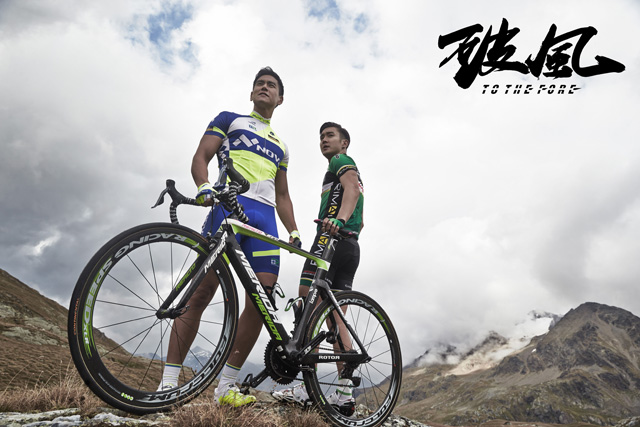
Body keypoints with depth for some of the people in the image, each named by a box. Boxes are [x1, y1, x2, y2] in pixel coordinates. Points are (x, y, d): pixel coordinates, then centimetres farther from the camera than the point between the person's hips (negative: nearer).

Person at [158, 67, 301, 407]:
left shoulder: (280, 146, 31)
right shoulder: (229, 119, 19)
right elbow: (200, 157, 6)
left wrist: (294, 233, 14)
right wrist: (204, 186, -16)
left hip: (264, 218, 5)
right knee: (203, 290, -13)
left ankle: (226, 386, 2)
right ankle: (168, 382, -5)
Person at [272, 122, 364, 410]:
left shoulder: (341, 161, 6)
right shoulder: (351, 172, 34)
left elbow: (352, 187, -18)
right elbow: (360, 223, 32)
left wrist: (338, 219, -34)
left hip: (330, 238, -10)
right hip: (351, 246, 10)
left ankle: (306, 389, -14)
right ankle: (345, 391, 3)